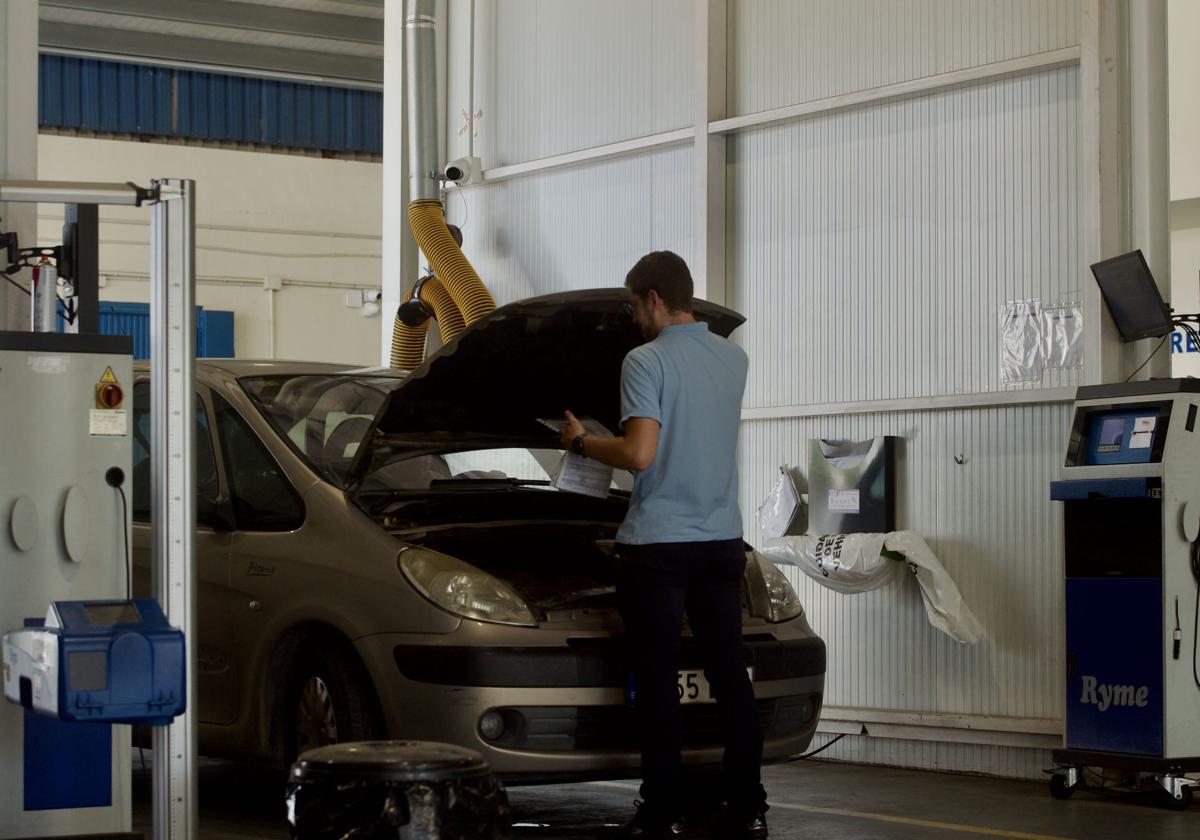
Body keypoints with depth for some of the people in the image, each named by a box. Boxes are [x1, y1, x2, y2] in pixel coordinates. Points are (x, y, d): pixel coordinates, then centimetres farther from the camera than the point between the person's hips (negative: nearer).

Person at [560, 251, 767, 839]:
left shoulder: (646, 362, -11)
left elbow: (639, 454, -18)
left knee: (658, 683, -1)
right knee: (730, 676, 8)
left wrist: (581, 443, -1)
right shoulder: (733, 359, 10)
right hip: (721, 542, 6)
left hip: (657, 547, -6)